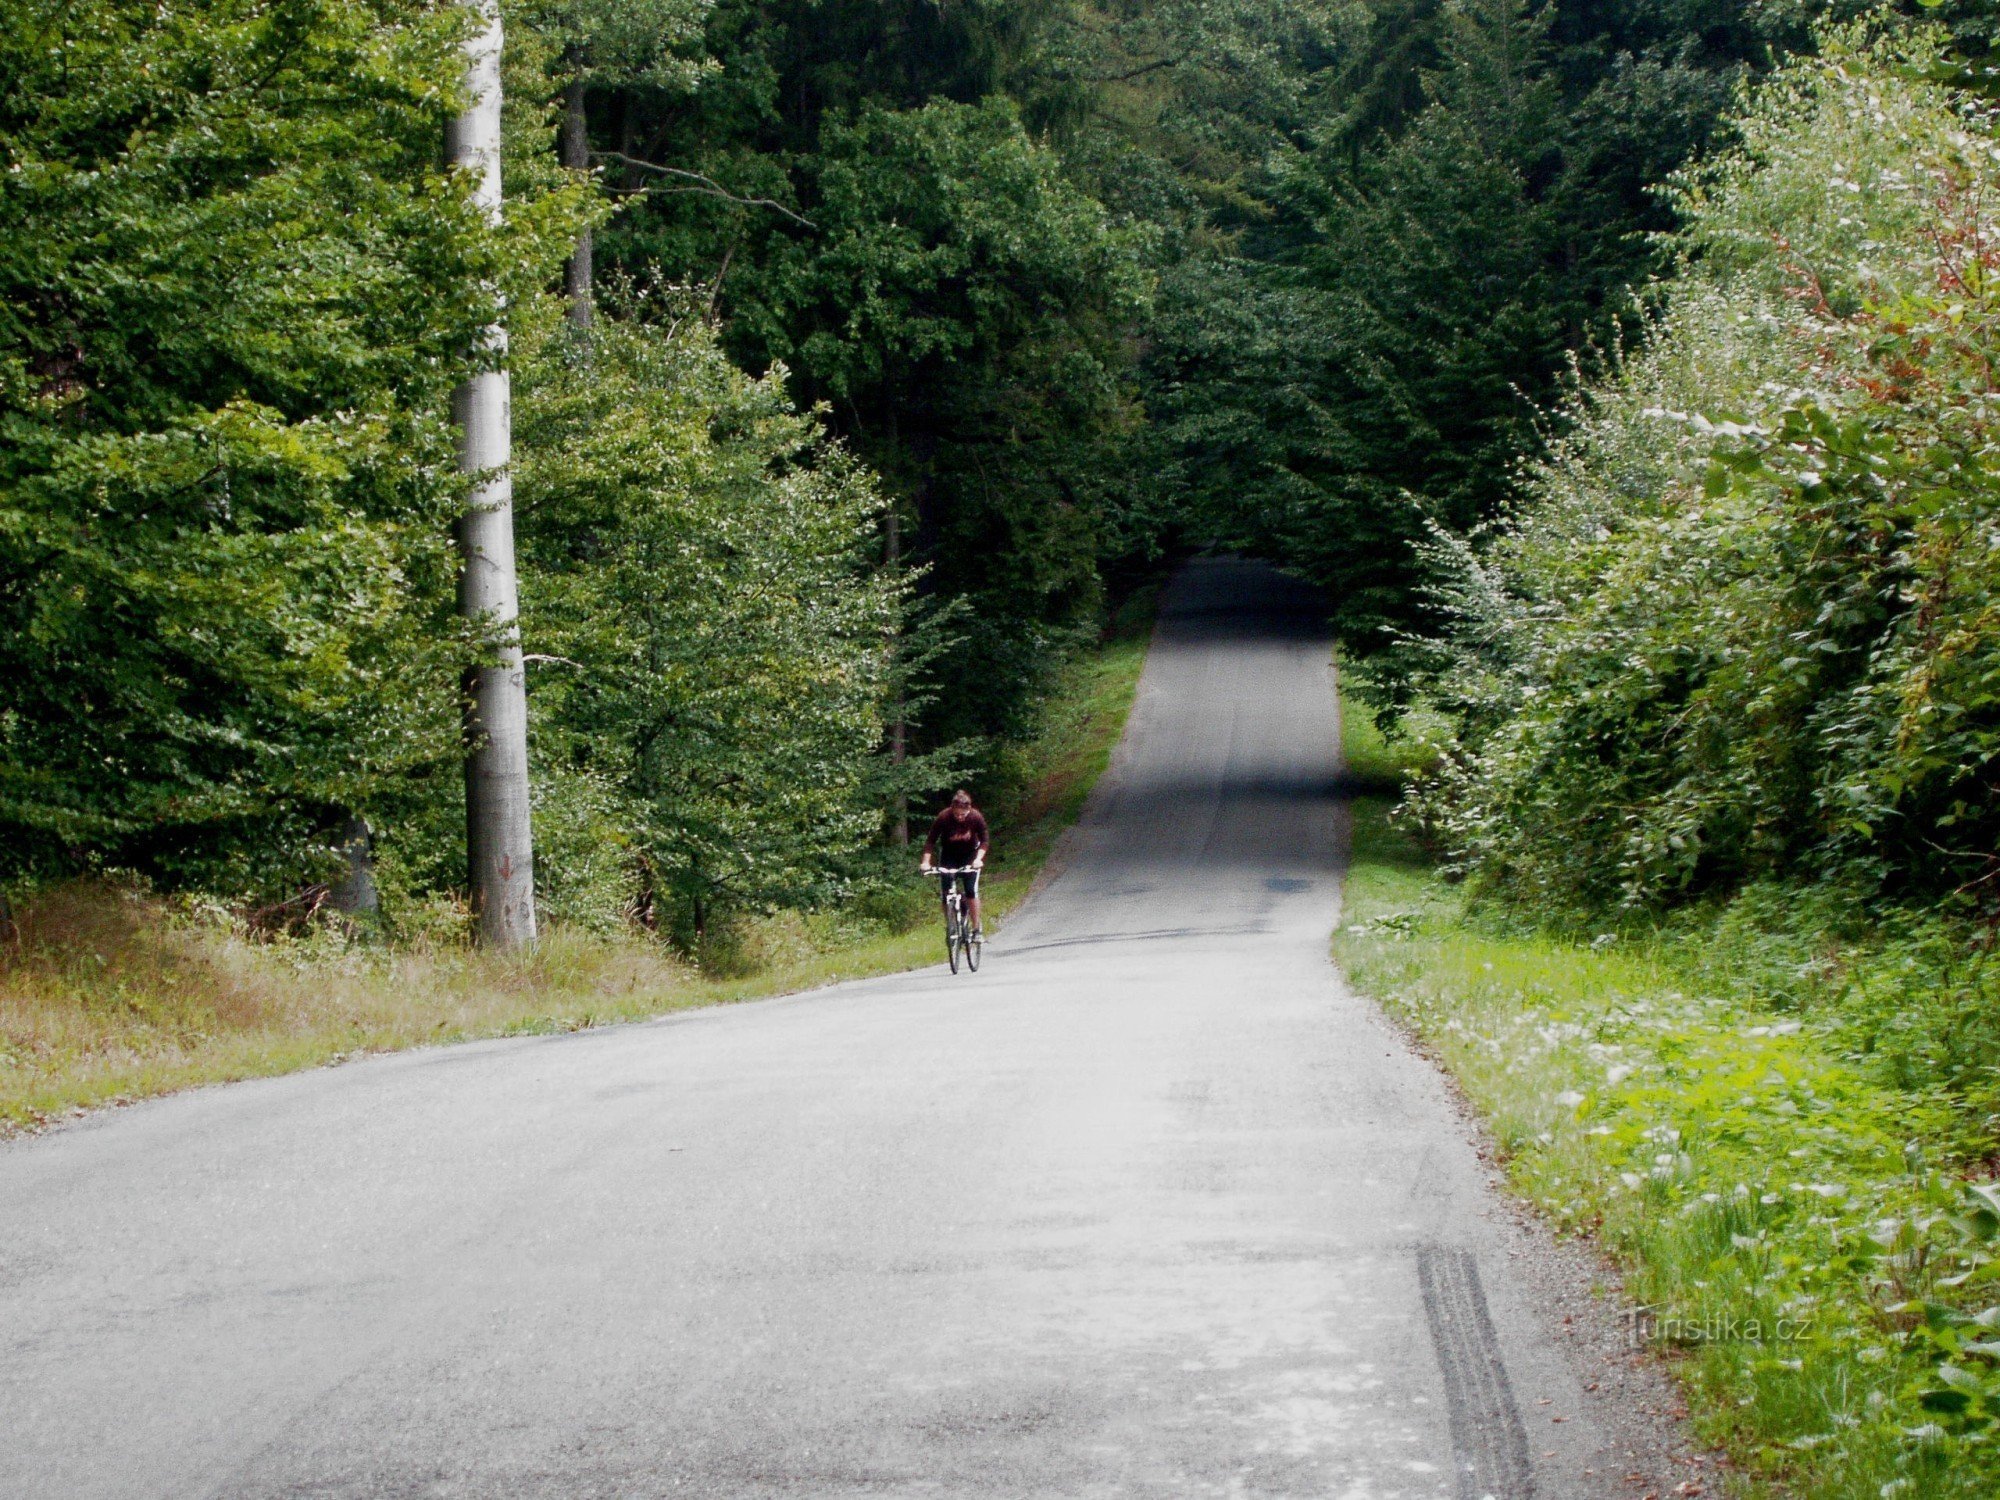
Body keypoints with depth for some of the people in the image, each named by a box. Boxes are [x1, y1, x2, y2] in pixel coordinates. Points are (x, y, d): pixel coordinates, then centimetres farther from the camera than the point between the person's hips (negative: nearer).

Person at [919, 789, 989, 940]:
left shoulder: (976, 817, -24)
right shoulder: (943, 817, -26)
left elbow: (984, 841, -14)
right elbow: (931, 841, -19)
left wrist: (978, 859, -30)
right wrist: (926, 862, -31)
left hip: (970, 856, -1)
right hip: (948, 856, 1)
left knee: (971, 890, -17)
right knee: (946, 892, -11)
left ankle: (977, 929, -9)